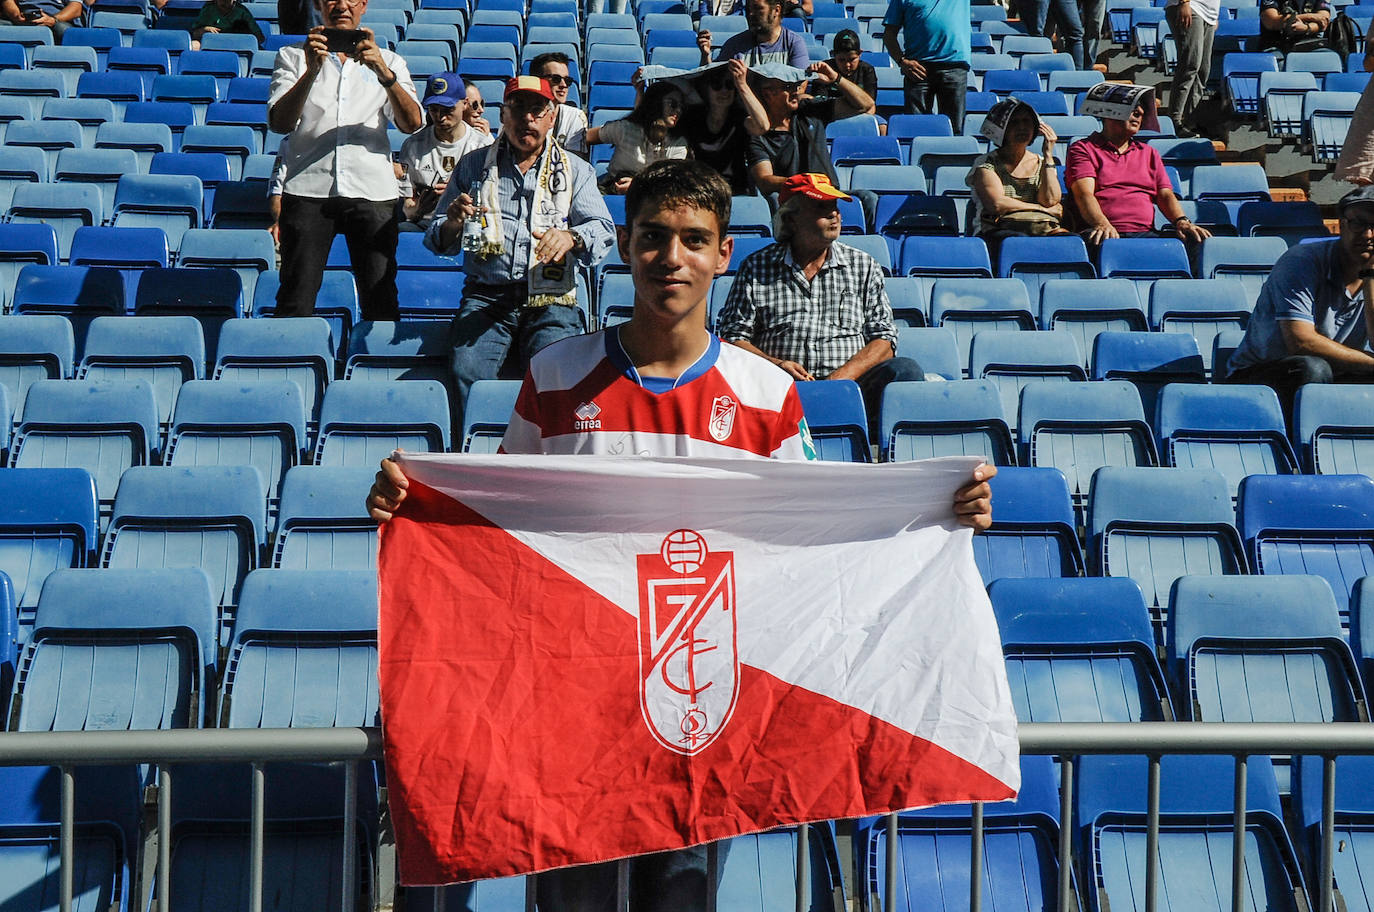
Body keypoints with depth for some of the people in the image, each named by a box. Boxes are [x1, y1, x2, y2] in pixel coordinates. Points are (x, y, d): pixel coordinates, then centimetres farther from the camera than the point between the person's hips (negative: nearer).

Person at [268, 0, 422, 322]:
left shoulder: (388, 61, 16)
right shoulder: (293, 57, 13)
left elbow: (412, 124, 0)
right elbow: (279, 123, -2)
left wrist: (384, 73, -14)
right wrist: (311, 72, -14)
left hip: (372, 191, 1)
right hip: (308, 189, -1)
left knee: (380, 301, -3)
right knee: (295, 301, -4)